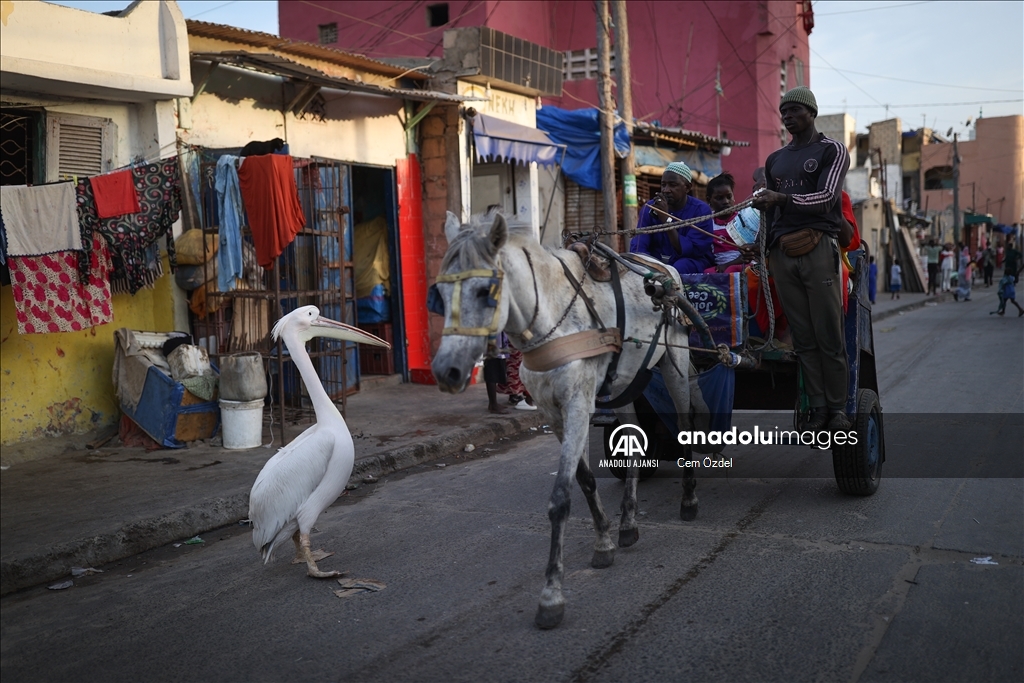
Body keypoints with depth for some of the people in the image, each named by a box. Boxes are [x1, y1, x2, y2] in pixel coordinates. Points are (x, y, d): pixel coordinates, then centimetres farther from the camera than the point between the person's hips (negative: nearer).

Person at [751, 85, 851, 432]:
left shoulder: (832, 151, 7)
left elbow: (826, 197, -9)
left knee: (828, 334, -7)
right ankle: (817, 408, 3)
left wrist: (783, 198, -22)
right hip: (781, 254, 5)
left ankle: (838, 409, -1)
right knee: (803, 336, 2)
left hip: (818, 249, -5)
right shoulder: (774, 160, 23)